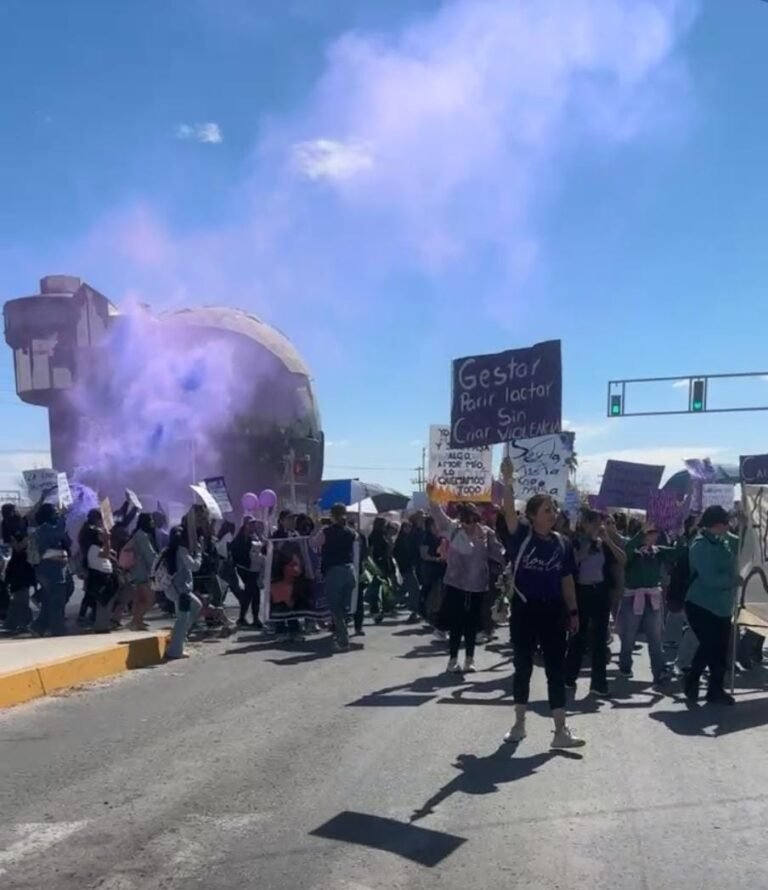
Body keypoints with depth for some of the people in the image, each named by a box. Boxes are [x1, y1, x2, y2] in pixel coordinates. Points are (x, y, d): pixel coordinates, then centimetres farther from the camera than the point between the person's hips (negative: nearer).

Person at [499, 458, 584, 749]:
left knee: (556, 669, 3)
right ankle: (519, 724, 25)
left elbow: (567, 580, 10)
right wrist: (508, 480, -35)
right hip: (524, 610, -2)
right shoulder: (521, 536, -7)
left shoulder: (562, 543, 3)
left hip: (553, 611, 2)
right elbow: (509, 511, -24)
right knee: (523, 667, 10)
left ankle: (561, 731, 7)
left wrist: (573, 611, 9)